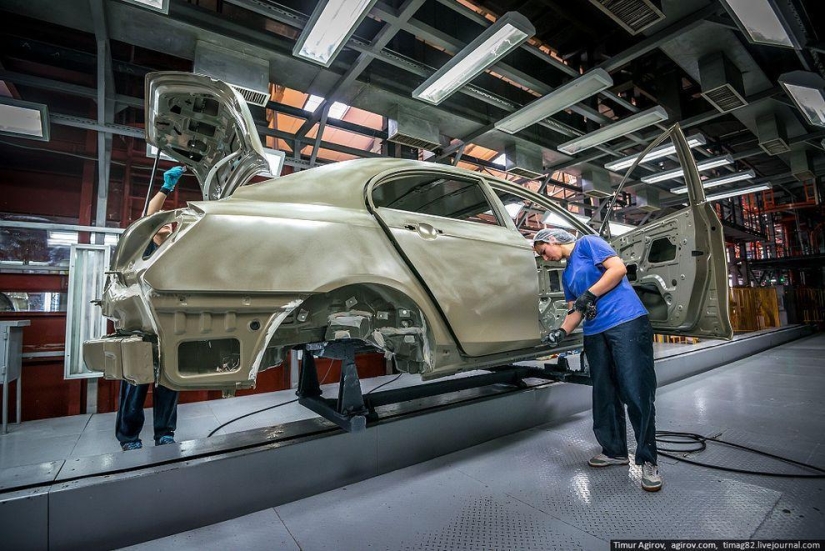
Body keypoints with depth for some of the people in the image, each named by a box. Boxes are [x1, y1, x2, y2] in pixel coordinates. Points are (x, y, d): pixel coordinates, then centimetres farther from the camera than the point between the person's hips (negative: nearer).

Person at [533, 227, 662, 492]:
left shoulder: (587, 244, 3)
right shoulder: (566, 275, 23)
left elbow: (618, 268, -9)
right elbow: (574, 310, 19)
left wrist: (589, 295, -14)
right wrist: (561, 332, 2)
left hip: (627, 321, -8)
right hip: (595, 333, 8)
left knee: (636, 391, -8)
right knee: (604, 395, 9)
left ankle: (648, 460, 2)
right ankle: (615, 451, 22)